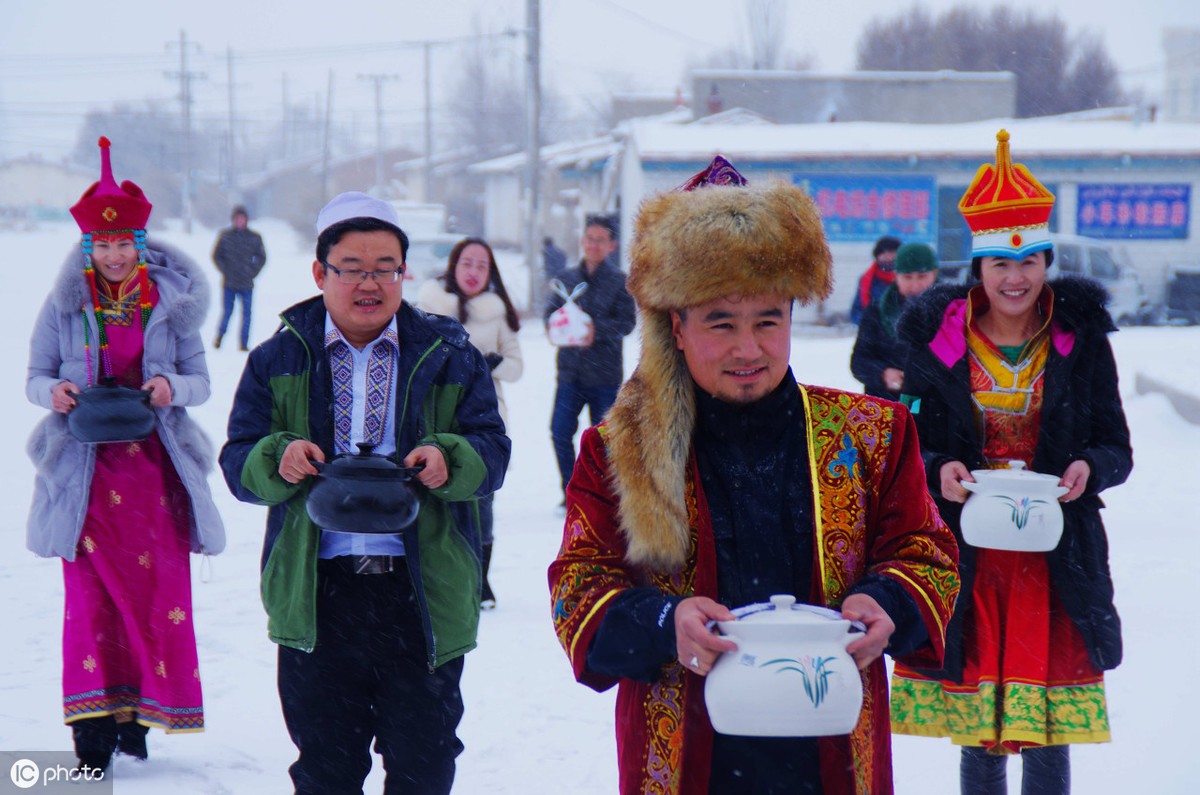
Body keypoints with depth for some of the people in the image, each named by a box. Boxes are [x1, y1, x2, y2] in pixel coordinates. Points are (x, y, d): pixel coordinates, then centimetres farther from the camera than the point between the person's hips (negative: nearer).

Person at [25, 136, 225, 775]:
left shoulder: (171, 304, 5)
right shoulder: (66, 304, 5)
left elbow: (200, 381, 7)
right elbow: (36, 375, 8)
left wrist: (172, 387, -15)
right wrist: (53, 392, -14)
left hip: (154, 464, 1)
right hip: (86, 467, -1)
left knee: (160, 587, 0)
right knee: (91, 590, -4)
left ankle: (136, 717, 13)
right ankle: (93, 725, -1)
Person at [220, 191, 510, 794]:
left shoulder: (449, 354, 7)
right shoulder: (278, 359, 8)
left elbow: (491, 453, 2)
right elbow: (238, 463, 4)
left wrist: (448, 460, -19)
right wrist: (278, 461, -18)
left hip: (424, 591, -1)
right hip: (316, 594, 1)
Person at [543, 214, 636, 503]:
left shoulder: (620, 281, -1)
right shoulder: (567, 279, 10)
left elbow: (627, 322, -7)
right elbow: (550, 311, 7)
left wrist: (597, 329, -23)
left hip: (605, 374, -3)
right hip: (570, 371, 3)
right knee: (560, 431, -3)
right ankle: (570, 495, 11)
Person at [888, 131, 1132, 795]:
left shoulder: (1080, 338, 2)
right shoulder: (938, 339, 2)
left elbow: (1117, 448, 6)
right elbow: (911, 448, 7)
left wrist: (1089, 468, -16)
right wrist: (939, 472, -15)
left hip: (1057, 558, 0)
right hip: (965, 557, 0)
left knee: (1050, 736, 0)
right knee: (976, 736, 3)